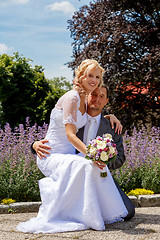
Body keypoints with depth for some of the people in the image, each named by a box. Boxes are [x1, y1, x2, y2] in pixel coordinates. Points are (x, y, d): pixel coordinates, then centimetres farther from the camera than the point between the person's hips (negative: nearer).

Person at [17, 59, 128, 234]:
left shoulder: (84, 100, 11)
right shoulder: (71, 98, -15)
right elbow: (70, 135, -25)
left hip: (67, 155, 8)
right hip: (50, 155, -8)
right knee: (84, 166, -33)